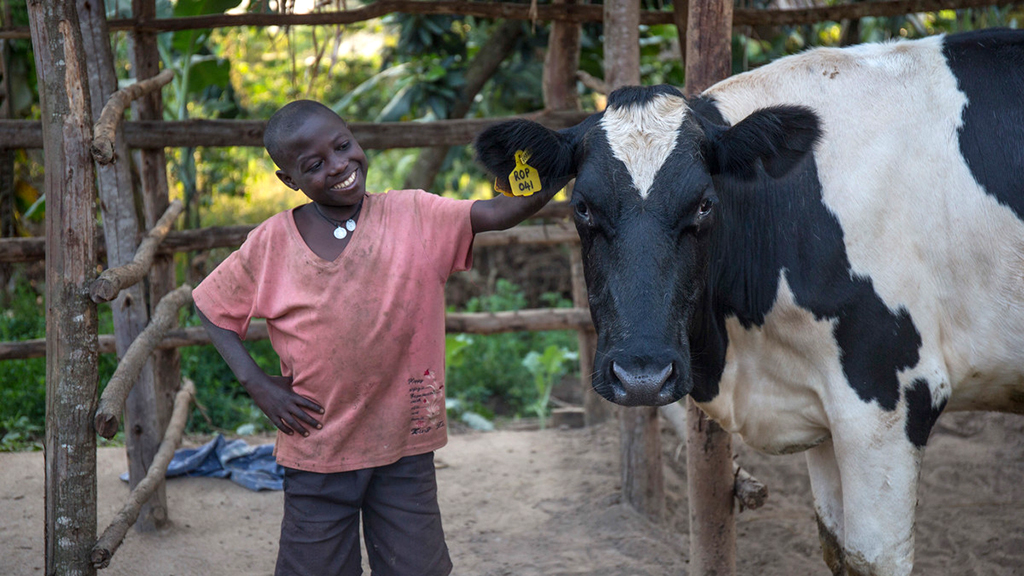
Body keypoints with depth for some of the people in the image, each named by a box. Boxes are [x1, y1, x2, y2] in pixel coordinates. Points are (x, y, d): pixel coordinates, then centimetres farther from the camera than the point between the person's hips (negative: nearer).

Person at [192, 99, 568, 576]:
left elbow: (497, 213, -19)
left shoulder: (413, 216, -6)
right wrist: (256, 383, -2)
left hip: (404, 445, 0)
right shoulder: (271, 243, -3)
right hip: (316, 448, 0)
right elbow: (212, 307, 9)